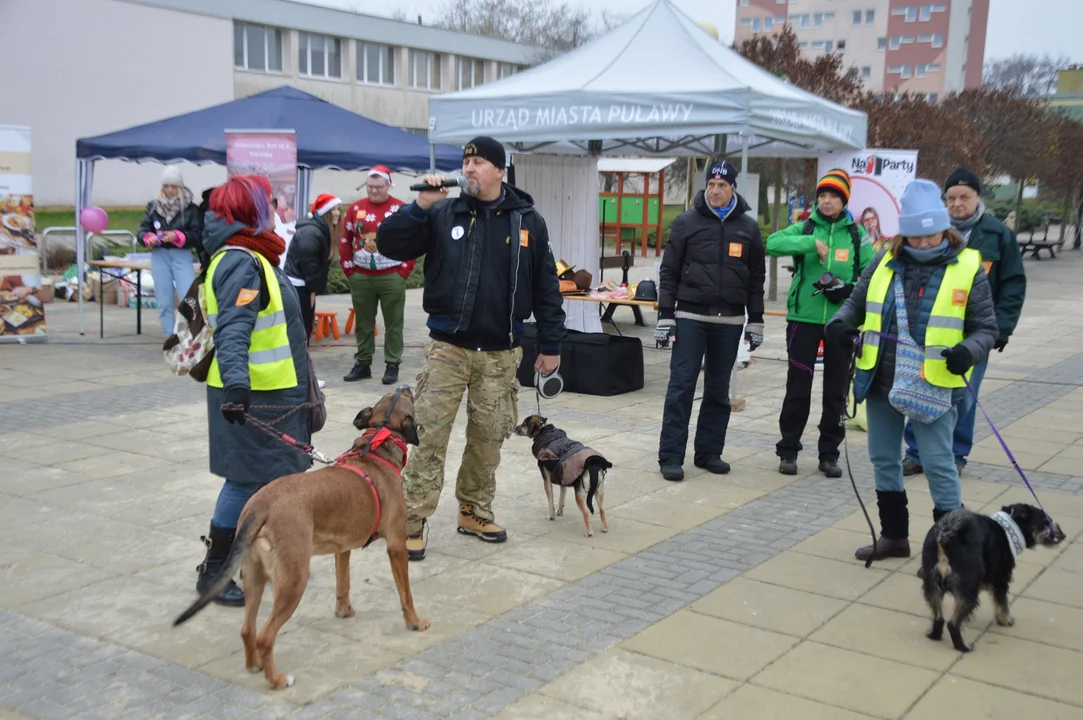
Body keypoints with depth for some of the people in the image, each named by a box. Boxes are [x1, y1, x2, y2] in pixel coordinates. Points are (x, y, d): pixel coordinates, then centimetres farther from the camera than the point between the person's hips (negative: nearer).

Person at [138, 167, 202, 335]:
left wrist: (177, 236, -21)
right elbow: (142, 230, 6)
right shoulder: (153, 206, 5)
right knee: (164, 302, 6)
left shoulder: (191, 208, -3)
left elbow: (197, 236, -7)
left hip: (182, 256, -3)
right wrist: (149, 238, -16)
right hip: (159, 256, 3)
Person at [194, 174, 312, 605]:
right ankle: (213, 574, 7)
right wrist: (235, 382, -43)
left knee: (271, 479, 16)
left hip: (270, 391, 10)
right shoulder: (241, 262, -18)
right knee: (247, 481, -3)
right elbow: (233, 329, -31)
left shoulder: (252, 257, 15)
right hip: (248, 395, -10)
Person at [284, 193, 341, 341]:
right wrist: (313, 288, -11)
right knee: (302, 328, -8)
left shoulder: (322, 230, 14)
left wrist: (314, 288, 8)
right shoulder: (311, 232, -20)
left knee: (305, 327, 14)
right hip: (298, 286, -10)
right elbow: (308, 262, -20)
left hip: (303, 286, 10)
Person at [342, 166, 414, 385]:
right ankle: (362, 364, 20)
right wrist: (349, 271, 4)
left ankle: (392, 366, 10)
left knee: (393, 323, 3)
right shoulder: (356, 208, 6)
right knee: (363, 323, 11)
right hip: (360, 277, 3)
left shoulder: (401, 209, -4)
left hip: (392, 277, -3)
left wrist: (404, 271, -6)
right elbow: (345, 240, 11)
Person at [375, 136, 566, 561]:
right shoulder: (443, 214, 1)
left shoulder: (528, 220, 3)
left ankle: (475, 512, 27)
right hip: (447, 348, -1)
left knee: (488, 439, 11)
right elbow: (388, 246, -5)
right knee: (429, 436, -2)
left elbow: (546, 286, 6)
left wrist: (550, 344, 5)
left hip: (500, 354, 2)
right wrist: (420, 206, -17)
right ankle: (412, 520, 6)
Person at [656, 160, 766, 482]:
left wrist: (756, 322, 8)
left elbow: (756, 278, 11)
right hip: (690, 317, -3)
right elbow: (669, 271, 2)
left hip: (729, 322, 3)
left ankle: (709, 452, 19)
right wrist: (665, 316, -4)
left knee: (719, 391, 9)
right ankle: (670, 456, -1)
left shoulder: (748, 227, 8)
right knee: (681, 386, -5)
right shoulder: (686, 222, 1)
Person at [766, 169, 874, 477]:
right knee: (798, 386, 2)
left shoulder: (857, 233, 5)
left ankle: (829, 453, 20)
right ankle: (788, 450, 15)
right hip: (804, 317, -1)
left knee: (836, 389, 8)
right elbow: (773, 243, -15)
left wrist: (850, 290, -15)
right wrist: (812, 243, -23)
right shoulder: (805, 228, 2)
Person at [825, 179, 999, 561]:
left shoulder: (967, 268, -5)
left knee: (938, 464, -2)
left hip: (933, 387, -5)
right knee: (884, 458, 15)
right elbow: (856, 303, 15)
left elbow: (986, 328, -1)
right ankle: (894, 536, 31)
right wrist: (839, 323, -6)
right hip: (881, 382, 5)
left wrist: (969, 351, -22)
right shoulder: (885, 261, 3)